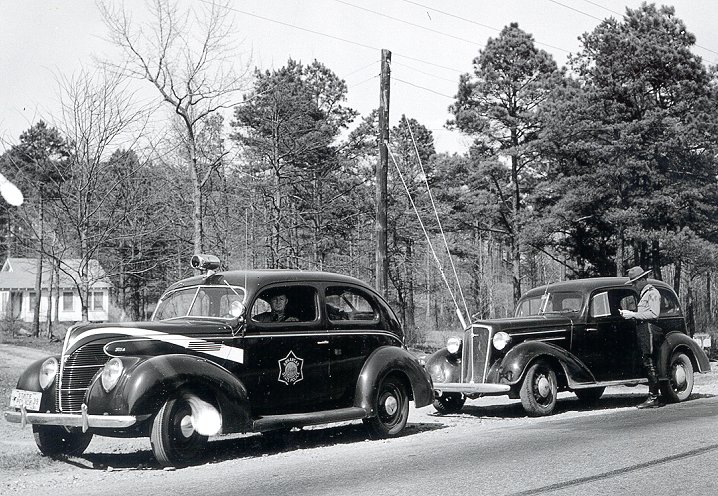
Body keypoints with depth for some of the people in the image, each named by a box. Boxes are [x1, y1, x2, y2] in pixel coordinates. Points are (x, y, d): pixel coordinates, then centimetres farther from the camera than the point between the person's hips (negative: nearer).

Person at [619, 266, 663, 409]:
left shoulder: (652, 293, -6)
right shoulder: (643, 293, 23)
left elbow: (654, 314, -16)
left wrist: (633, 314, -15)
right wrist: (629, 314, 10)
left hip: (649, 330, -10)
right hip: (642, 331, 10)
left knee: (649, 364, -10)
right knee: (648, 365, 7)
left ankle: (653, 398, -9)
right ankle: (654, 397, 9)